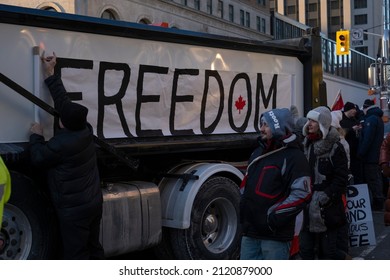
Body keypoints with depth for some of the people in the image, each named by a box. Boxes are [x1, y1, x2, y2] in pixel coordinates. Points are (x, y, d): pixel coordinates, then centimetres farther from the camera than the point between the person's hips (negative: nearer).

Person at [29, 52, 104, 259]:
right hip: (94, 203, 8)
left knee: (75, 256, -1)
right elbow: (63, 100, 7)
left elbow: (37, 158, -11)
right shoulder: (85, 130, -2)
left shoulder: (62, 143, -24)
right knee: (92, 248, 18)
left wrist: (36, 136, 4)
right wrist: (50, 74, 13)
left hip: (73, 210, -8)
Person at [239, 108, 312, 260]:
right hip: (250, 231, 8)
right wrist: (243, 208, 11)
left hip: (275, 235, -8)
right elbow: (246, 183, 25)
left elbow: (301, 194, -18)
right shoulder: (257, 153, 16)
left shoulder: (294, 157, -10)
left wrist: (275, 218, -19)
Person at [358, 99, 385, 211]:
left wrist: (360, 153, -19)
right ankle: (378, 201, 20)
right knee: (376, 178, 14)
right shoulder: (378, 118, 17)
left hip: (369, 156, -10)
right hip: (376, 154, 10)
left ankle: (377, 202, -3)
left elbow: (367, 139, -22)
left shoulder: (371, 119, -15)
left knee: (372, 179, -5)